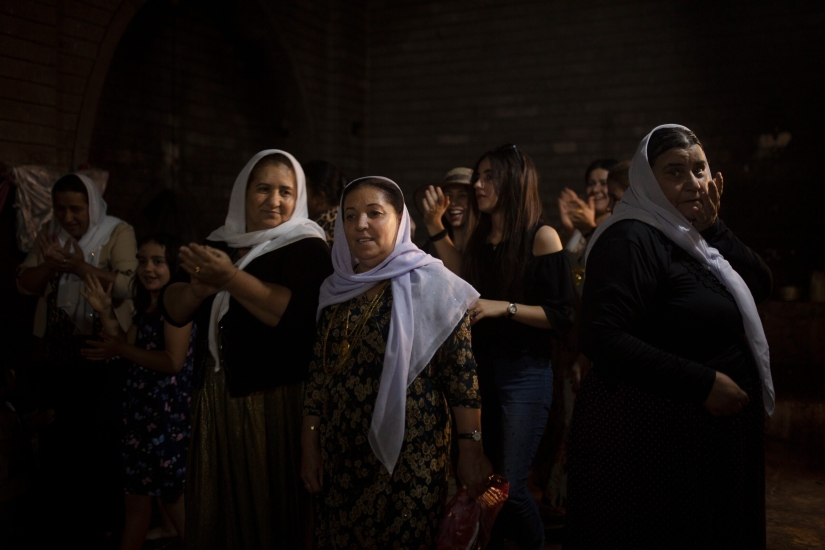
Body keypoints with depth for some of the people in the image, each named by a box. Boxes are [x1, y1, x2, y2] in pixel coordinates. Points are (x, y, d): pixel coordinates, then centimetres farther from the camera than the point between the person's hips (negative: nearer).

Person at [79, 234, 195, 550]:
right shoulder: (145, 306, 13)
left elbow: (173, 361, -21)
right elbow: (129, 348, 6)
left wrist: (120, 350, -12)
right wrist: (106, 314, -3)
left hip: (169, 410, -8)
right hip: (141, 410, 8)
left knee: (172, 494, 3)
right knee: (136, 495, 16)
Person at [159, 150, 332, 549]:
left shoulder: (306, 248, -5)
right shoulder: (219, 245, 12)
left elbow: (305, 316, -22)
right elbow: (172, 310, 7)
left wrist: (230, 279, -21)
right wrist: (200, 287, -15)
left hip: (275, 405, -5)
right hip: (215, 403, 6)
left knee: (269, 512, 4)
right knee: (216, 512, 15)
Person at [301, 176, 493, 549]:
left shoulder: (431, 285, -8)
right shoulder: (336, 289, 6)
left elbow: (461, 373, -11)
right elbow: (318, 372, 10)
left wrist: (471, 447, -15)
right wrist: (310, 446, 8)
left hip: (409, 456, -4)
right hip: (339, 455, 5)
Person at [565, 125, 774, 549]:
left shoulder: (694, 235, 9)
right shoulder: (631, 240, -18)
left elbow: (761, 286, 3)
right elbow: (602, 339, -28)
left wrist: (714, 228, -9)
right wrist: (701, 382, -24)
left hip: (714, 428, 9)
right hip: (652, 434, -9)